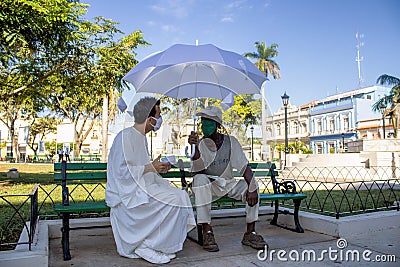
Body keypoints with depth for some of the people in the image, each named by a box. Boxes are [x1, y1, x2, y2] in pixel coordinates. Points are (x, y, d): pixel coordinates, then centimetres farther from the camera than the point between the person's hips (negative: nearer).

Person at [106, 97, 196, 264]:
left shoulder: (141, 137, 17)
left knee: (182, 195, -6)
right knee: (174, 199, -22)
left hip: (142, 187, 10)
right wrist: (150, 167, -16)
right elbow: (122, 171, -20)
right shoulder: (125, 136, -14)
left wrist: (158, 169, 8)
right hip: (127, 192, -9)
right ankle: (144, 246, -10)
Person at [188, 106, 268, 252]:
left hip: (229, 184, 2)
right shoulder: (201, 144, -8)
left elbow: (245, 167, -9)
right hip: (209, 186, -2)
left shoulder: (230, 141, -4)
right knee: (199, 179, -33)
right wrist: (196, 148, -35)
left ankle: (250, 233, -13)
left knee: (252, 184, -22)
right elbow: (197, 171, -22)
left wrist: (252, 188, -25)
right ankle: (207, 232, -31)